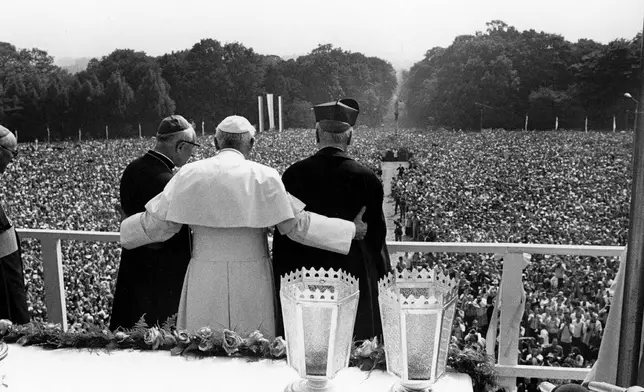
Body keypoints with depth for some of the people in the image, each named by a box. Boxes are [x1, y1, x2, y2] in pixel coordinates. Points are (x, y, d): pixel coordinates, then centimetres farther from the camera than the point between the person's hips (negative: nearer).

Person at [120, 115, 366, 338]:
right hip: (252, 279, -1)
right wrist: (351, 229, -1)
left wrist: (125, 228, 24)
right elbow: (296, 223, -9)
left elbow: (157, 222, 2)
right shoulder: (264, 177, -8)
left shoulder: (189, 174, -2)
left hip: (205, 279, 2)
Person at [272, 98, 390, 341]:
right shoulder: (365, 178, -8)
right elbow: (377, 232, -1)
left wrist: (282, 279, 12)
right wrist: (381, 275, 13)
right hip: (355, 273, -1)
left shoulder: (293, 175, -5)